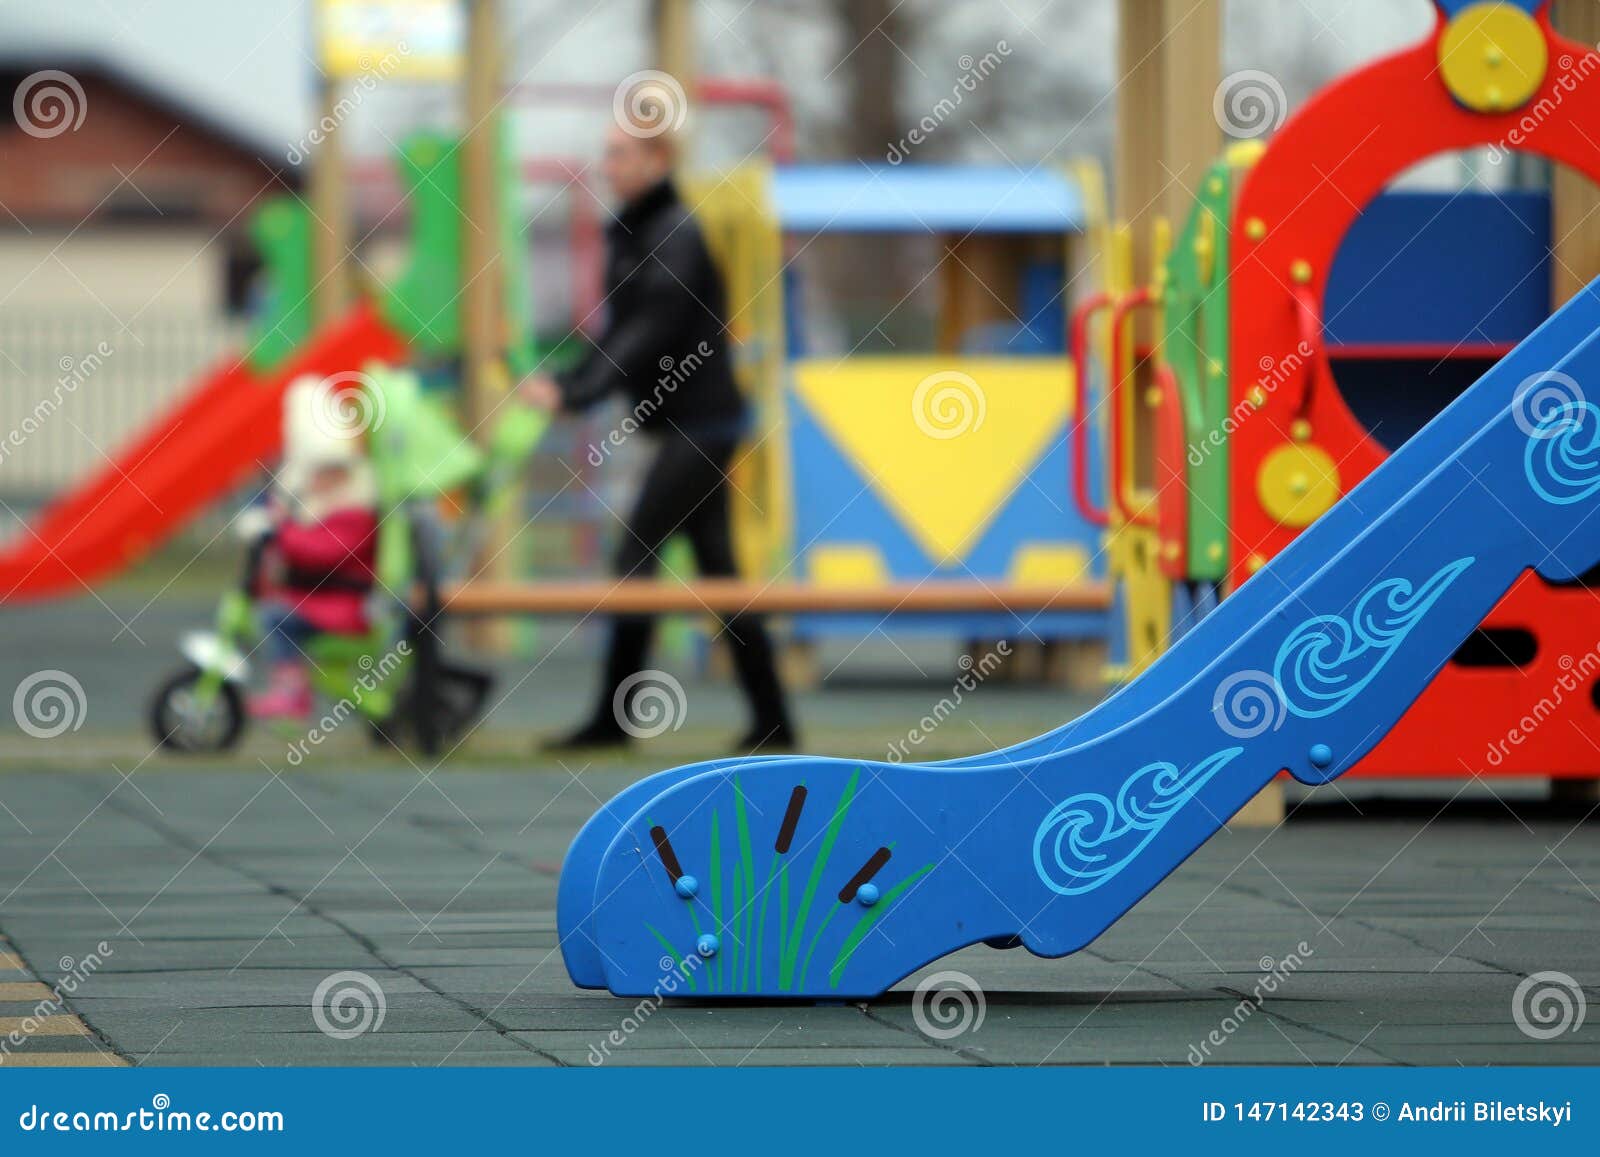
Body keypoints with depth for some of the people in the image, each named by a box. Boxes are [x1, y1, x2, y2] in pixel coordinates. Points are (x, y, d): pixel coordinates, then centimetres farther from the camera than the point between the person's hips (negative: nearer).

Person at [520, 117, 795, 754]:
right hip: (679, 424, 9)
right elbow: (622, 331, 17)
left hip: (699, 424, -9)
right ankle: (771, 719, 9)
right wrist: (562, 381, 8)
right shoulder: (627, 233, 12)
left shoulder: (677, 235, -15)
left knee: (633, 561, -9)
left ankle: (613, 718, -5)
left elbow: (650, 333, -24)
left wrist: (573, 393, -30)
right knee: (716, 568, 8)